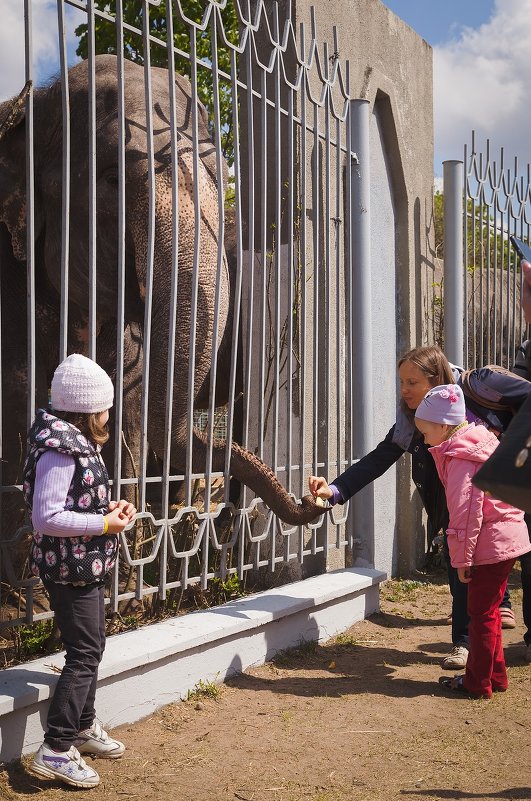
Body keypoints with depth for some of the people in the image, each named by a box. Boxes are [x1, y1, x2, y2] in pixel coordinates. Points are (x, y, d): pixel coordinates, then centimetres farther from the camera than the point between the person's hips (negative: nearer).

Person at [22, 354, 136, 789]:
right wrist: (105, 524, -20)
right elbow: (46, 518, -25)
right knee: (85, 654, -7)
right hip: (69, 567, -10)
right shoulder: (60, 449, -21)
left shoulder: (77, 442, 9)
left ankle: (84, 727, 35)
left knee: (90, 647, 19)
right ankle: (56, 750, -2)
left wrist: (109, 508, 4)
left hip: (85, 566, 10)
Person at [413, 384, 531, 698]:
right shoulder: (480, 442, 12)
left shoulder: (459, 458, -17)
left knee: (482, 613, 0)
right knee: (488, 610, 19)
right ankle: (496, 676, 28)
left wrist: (462, 558, -14)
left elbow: (466, 514, -21)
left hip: (491, 544, -10)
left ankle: (479, 682, 8)